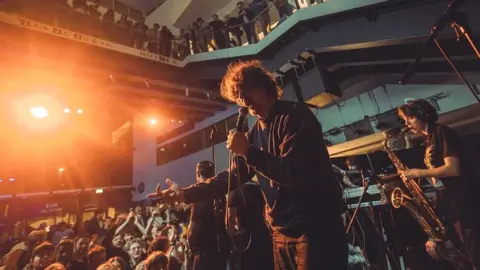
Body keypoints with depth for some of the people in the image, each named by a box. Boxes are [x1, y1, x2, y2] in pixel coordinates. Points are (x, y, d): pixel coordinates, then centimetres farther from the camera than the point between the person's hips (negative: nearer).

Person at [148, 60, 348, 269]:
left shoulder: (295, 116, -13)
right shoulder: (255, 133, 8)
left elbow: (295, 173, -23)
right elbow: (234, 174, 12)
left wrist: (247, 151, -20)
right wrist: (185, 194, 7)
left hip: (316, 225, -7)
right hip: (282, 230, 7)